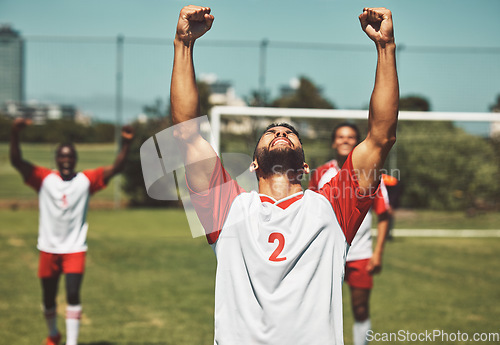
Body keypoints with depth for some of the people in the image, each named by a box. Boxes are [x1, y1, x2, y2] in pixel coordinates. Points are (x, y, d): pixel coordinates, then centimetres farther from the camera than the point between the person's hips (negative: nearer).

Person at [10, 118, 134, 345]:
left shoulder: (86, 180, -1)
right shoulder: (44, 179, -2)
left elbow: (116, 167, -9)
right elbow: (17, 161, -14)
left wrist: (126, 143, -25)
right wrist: (15, 134, -30)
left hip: (75, 249, -1)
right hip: (48, 249, 1)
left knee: (73, 294, -15)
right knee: (48, 298, 13)